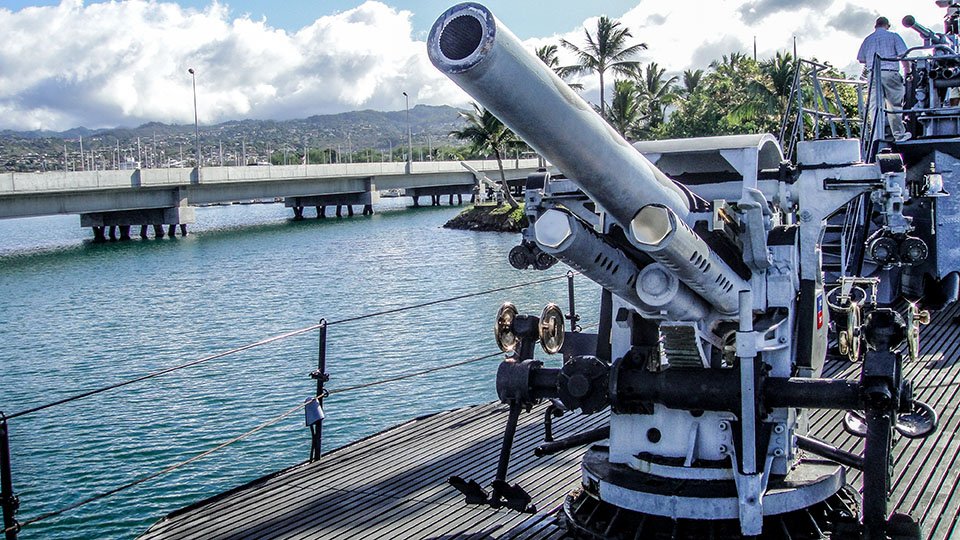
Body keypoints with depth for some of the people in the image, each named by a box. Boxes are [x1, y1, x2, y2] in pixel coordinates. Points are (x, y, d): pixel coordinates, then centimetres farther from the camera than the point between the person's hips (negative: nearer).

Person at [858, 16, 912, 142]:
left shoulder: (868, 39, 15)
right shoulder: (893, 36, 6)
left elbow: (861, 59, 16)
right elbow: (903, 56, -2)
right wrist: (907, 71, 5)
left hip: (872, 74, 3)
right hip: (890, 73, -2)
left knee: (874, 106, 0)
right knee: (894, 104, 6)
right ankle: (899, 134, 12)